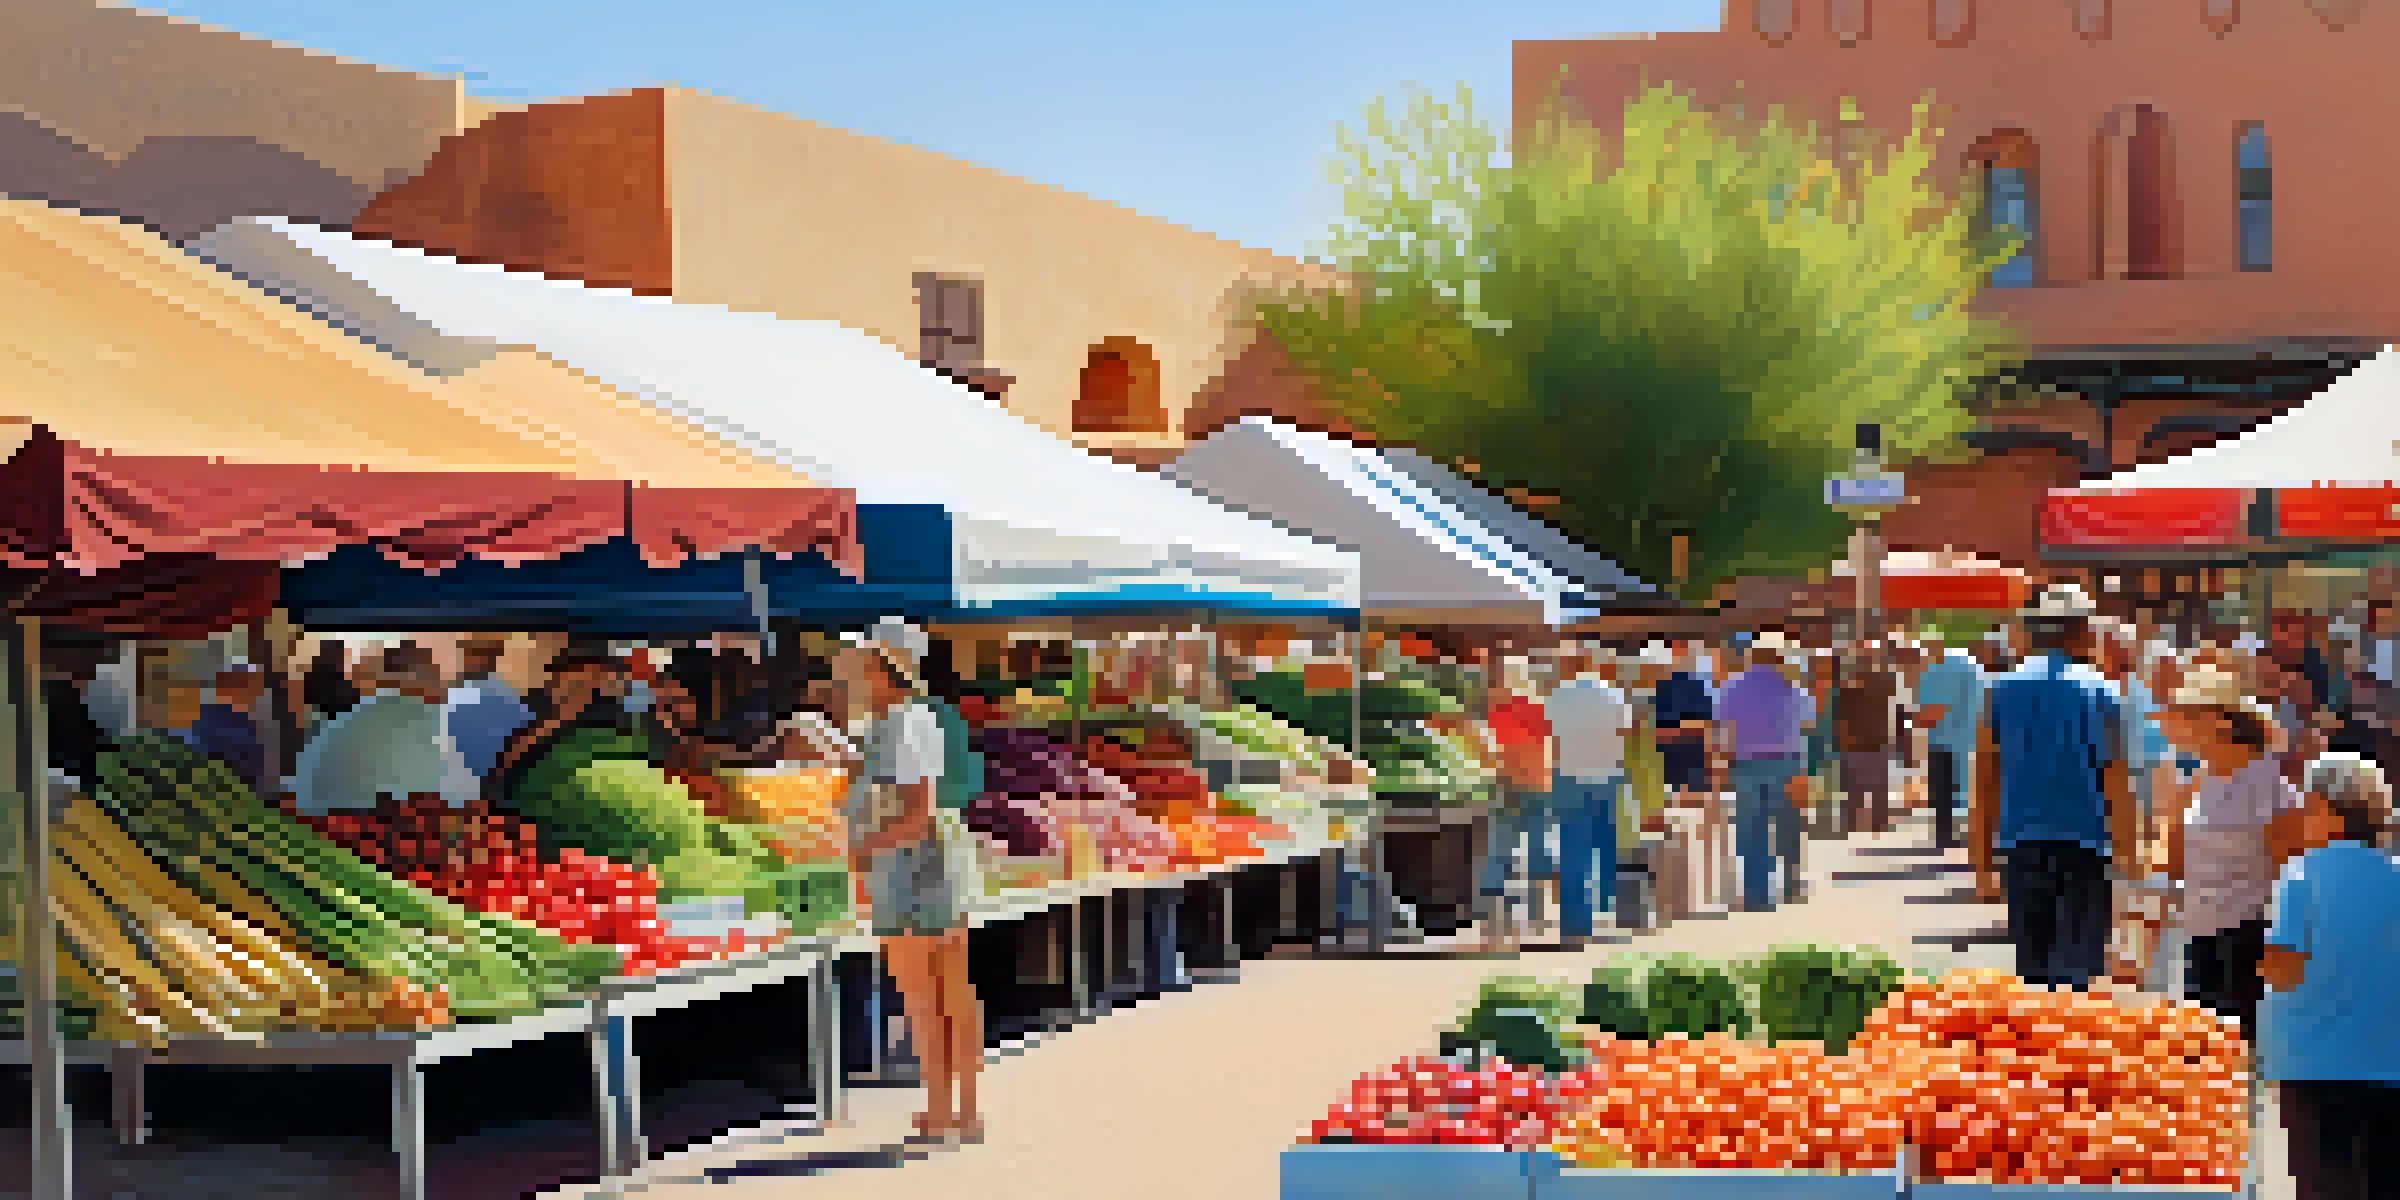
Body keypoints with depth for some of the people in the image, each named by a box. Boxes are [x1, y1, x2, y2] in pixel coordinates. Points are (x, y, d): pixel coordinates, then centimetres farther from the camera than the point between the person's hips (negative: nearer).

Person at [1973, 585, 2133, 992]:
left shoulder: (2002, 689, 6)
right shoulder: (2095, 691, -4)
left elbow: (1983, 782, 6)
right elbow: (2115, 782, -7)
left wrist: (1983, 864, 11)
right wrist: (2128, 859, -3)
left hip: (2021, 842, 4)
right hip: (2082, 845, -4)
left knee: (2031, 967, 12)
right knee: (2078, 967, -4)